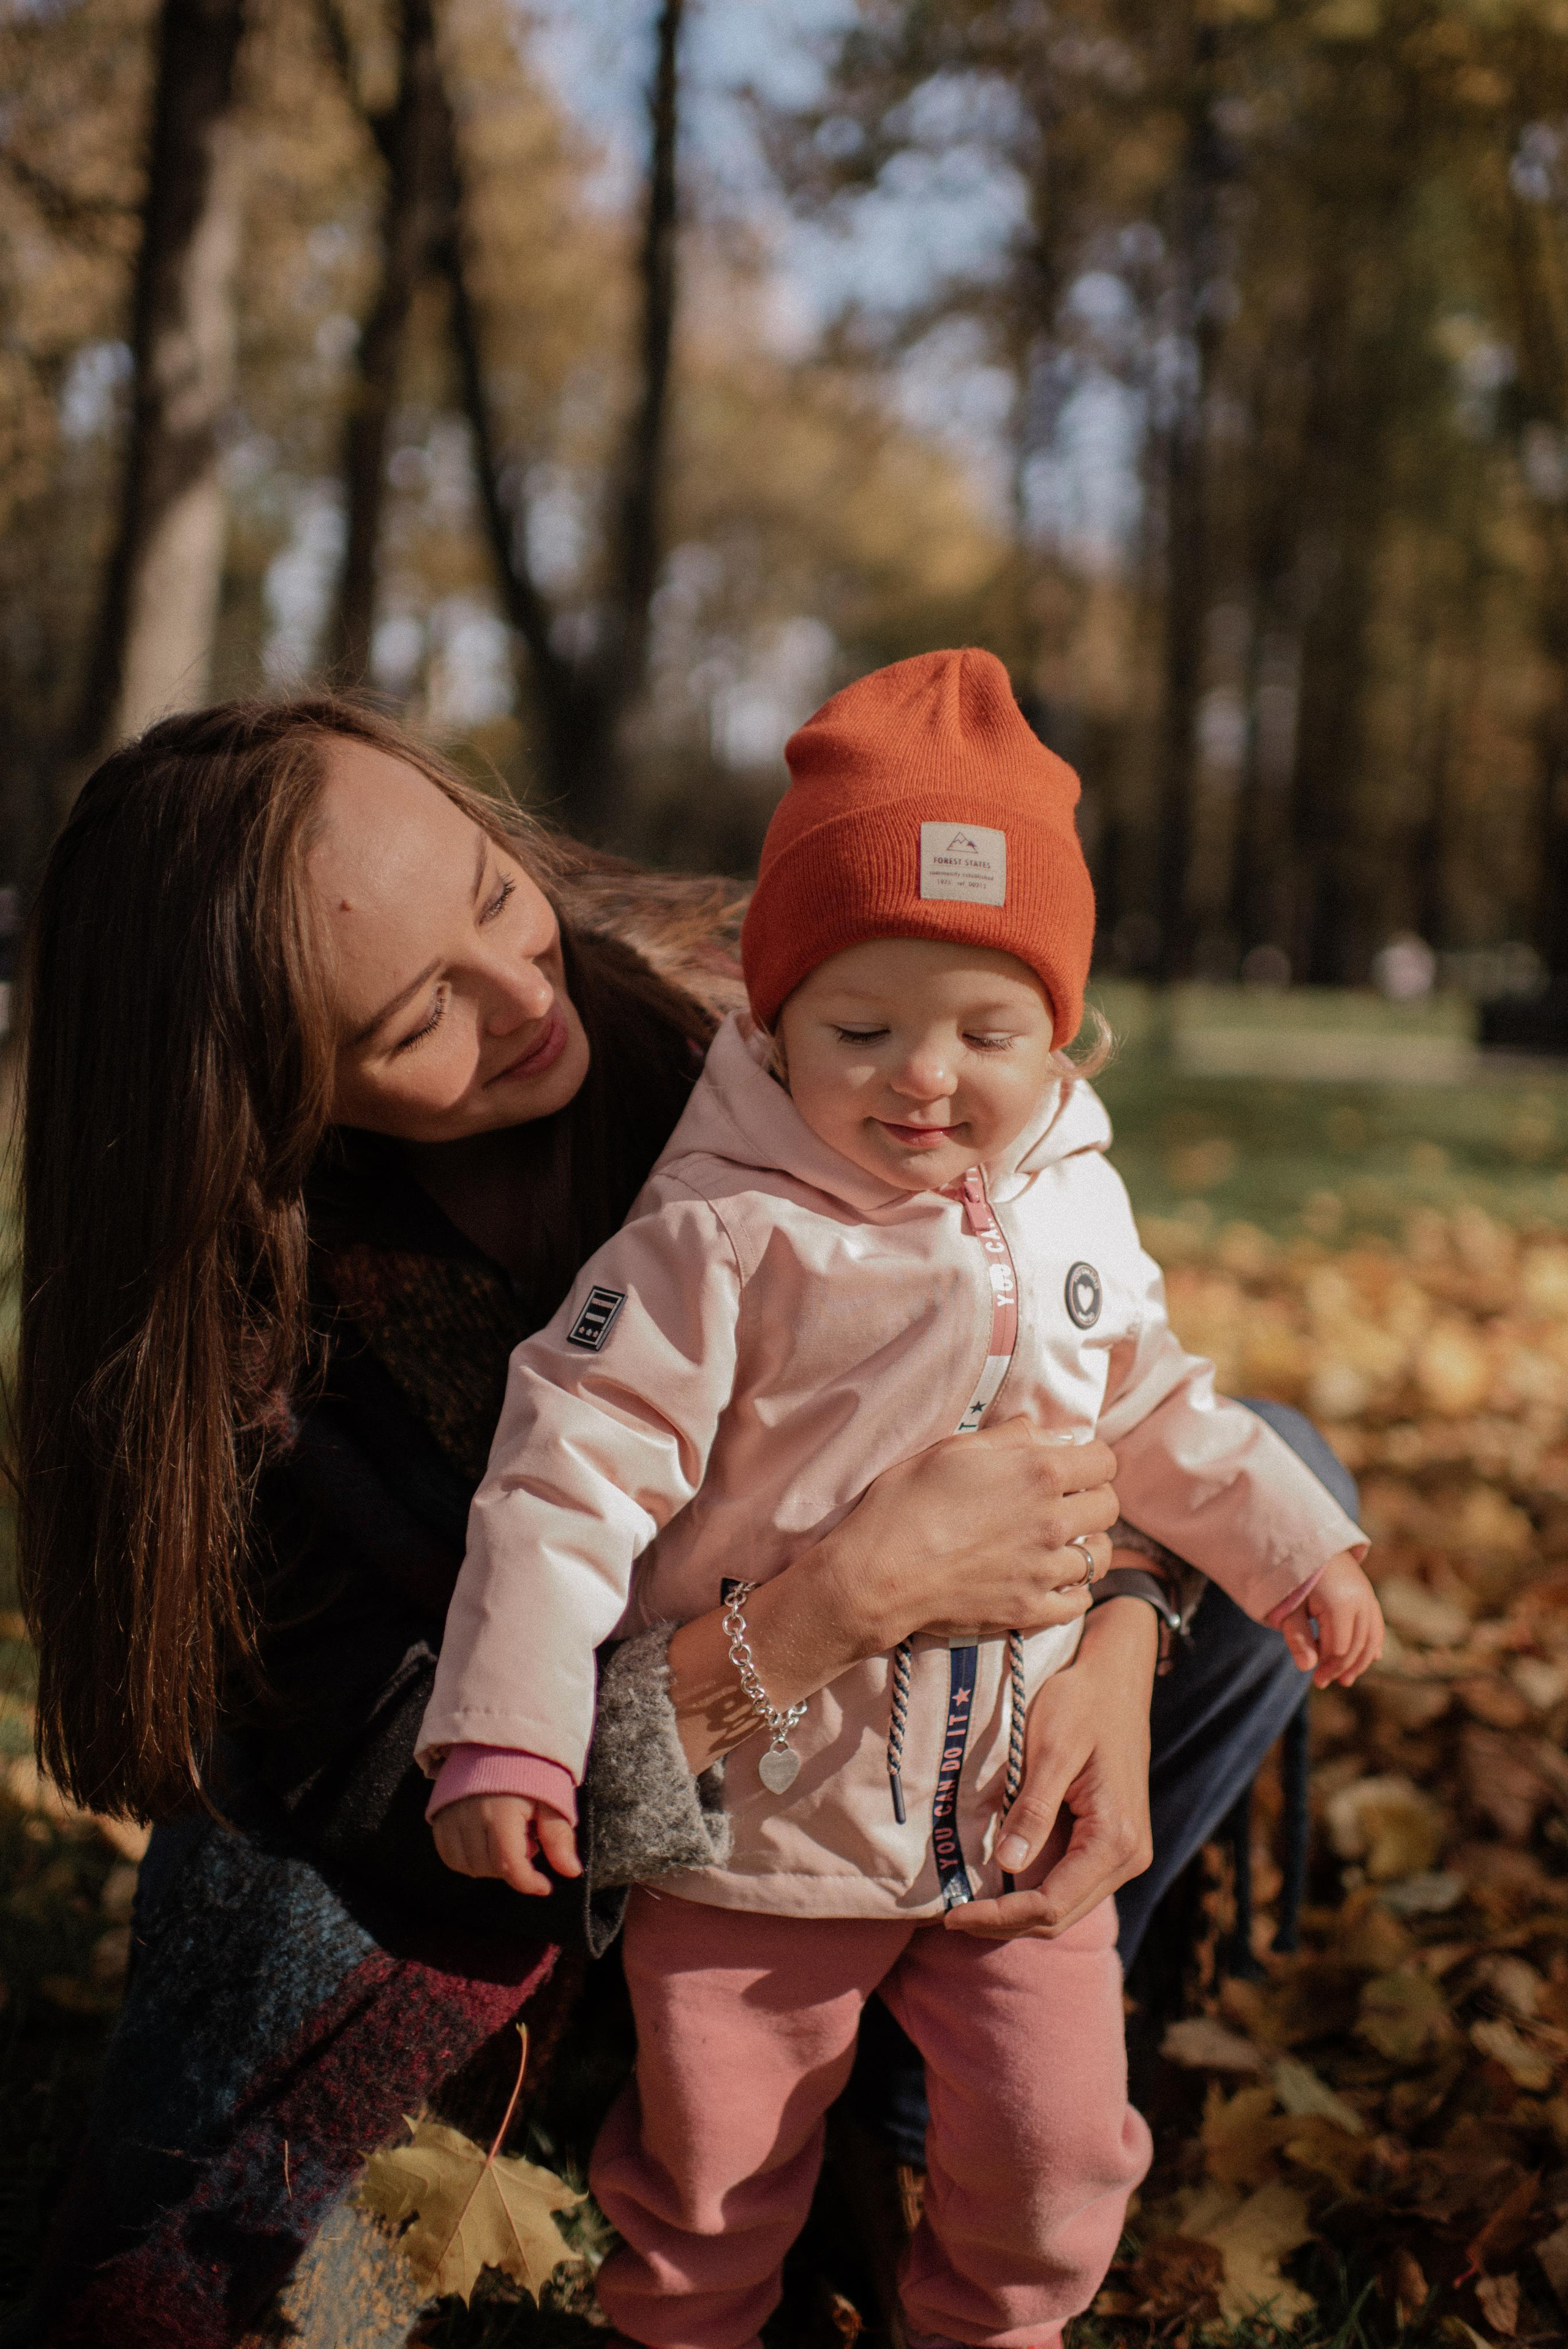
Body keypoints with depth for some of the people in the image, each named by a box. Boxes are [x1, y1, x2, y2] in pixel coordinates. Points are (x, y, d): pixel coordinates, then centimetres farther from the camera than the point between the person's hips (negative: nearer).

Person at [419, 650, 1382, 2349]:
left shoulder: (1077, 1212, 0)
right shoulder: (725, 1237, -19)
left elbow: (1152, 1411, 17)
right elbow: (576, 1463, -20)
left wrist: (1291, 1543, 17)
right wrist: (505, 1732, -26)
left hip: (1020, 1810, 4)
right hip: (762, 1819, -4)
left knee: (1053, 2150, 11)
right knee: (714, 2163, 11)